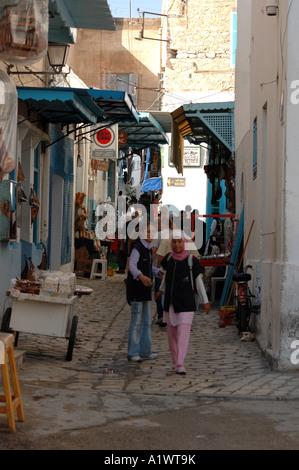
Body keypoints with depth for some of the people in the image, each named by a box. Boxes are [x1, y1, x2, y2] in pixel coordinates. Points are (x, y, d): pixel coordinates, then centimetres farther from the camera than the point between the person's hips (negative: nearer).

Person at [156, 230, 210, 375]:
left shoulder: (192, 260, -8)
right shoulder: (169, 258, 3)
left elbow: (198, 280, -1)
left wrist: (205, 301, -1)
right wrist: (161, 290, 34)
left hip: (186, 304, -4)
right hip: (170, 303, 4)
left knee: (183, 333, -12)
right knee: (171, 334, 11)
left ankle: (180, 365, -14)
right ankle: (175, 360, 28)